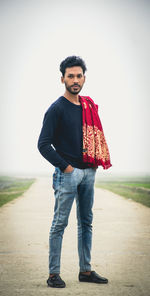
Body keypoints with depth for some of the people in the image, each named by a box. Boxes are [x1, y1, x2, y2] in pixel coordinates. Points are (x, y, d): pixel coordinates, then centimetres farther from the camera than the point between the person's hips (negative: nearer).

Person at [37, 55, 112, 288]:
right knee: (60, 223, -3)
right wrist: (65, 166, -14)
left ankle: (85, 271, 21)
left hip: (88, 172, 7)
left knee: (86, 222, 12)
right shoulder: (57, 109, -8)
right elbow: (43, 144, -13)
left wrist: (96, 163, 8)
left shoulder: (89, 106, 12)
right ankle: (54, 274, 4)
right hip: (68, 173, -7)